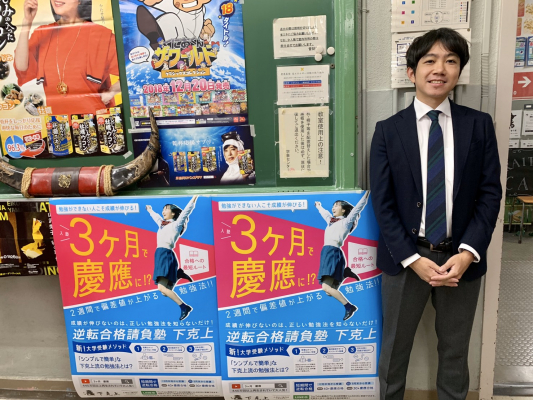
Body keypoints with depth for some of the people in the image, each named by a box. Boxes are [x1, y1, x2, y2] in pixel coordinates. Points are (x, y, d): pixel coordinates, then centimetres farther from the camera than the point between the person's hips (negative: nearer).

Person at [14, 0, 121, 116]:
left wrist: (111, 92, -10)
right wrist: (26, 22, -4)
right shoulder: (41, 33, 13)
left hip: (94, 115, -2)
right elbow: (21, 68, -2)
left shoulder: (101, 34, 2)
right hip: (55, 115, 3)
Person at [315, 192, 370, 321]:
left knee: (326, 287, -20)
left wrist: (367, 193, -12)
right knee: (329, 290, -1)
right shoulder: (331, 221, 24)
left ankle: (349, 306, -12)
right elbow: (325, 213, 46)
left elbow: (358, 208, -5)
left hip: (334, 254, -8)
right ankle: (344, 273, 12)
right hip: (327, 253, 8)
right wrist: (319, 207, 62)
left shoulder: (346, 221, 5)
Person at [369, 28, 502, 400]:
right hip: (406, 258, -1)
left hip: (462, 257, 2)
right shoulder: (388, 130, -3)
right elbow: (382, 202, -6)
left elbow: (490, 193, -1)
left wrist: (467, 253, -13)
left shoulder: (480, 125, 1)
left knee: (455, 349, 19)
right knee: (395, 347, 15)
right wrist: (412, 258, -14)